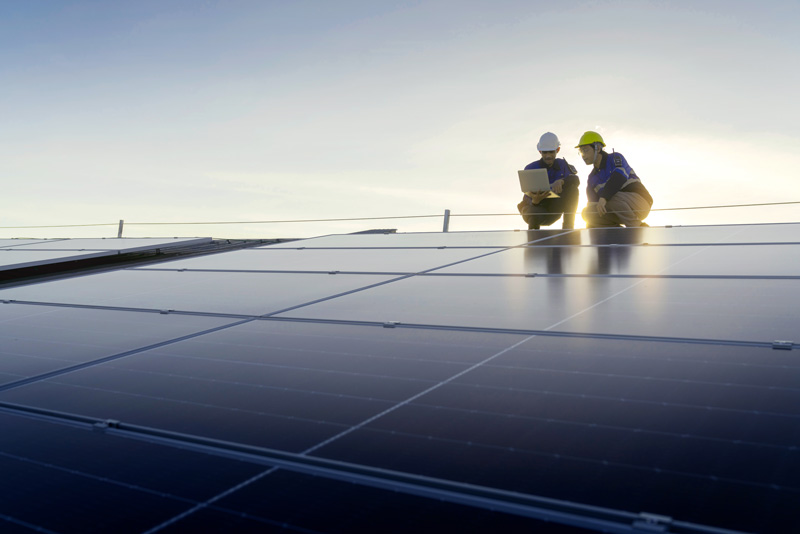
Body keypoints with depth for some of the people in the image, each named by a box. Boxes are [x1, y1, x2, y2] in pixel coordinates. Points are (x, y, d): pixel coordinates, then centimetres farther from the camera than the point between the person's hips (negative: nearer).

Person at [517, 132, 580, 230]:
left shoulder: (562, 164, -1)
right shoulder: (530, 168, -12)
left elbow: (576, 179, -20)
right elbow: (529, 193, -20)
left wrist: (561, 181, -42)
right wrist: (535, 200, -46)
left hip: (553, 211, 3)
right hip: (533, 206, -3)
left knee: (572, 187, -21)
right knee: (536, 214, -41)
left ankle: (568, 226, -19)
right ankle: (533, 228, -2)